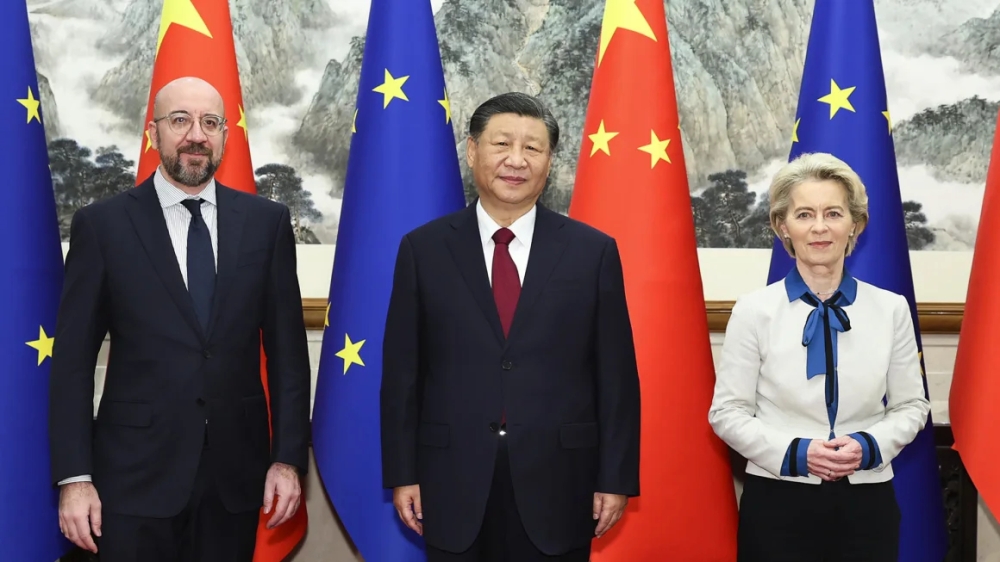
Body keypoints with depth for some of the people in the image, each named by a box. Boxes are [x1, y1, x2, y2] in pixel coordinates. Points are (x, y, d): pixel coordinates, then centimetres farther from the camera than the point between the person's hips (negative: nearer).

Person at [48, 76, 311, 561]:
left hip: (237, 472, 2)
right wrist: (74, 476, -7)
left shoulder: (266, 222, 4)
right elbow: (73, 360, -1)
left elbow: (287, 348, 5)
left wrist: (288, 457, 0)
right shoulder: (103, 224, -1)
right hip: (135, 473, -2)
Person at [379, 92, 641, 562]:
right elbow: (402, 372, 3)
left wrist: (616, 478, -1)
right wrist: (402, 474, 0)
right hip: (453, 486, 0)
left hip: (556, 486, 0)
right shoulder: (424, 249, 1)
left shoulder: (593, 252, 1)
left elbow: (616, 376, 1)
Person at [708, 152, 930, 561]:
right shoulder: (754, 310, -4)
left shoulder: (891, 309, 2)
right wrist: (793, 453, -16)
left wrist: (870, 446, -11)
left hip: (867, 500, 2)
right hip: (778, 501, -2)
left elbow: (911, 405, 7)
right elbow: (728, 412, -3)